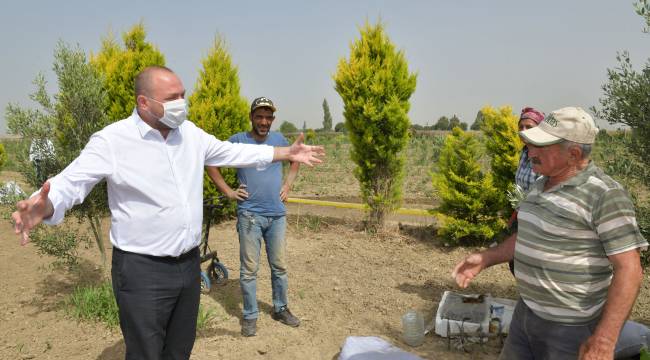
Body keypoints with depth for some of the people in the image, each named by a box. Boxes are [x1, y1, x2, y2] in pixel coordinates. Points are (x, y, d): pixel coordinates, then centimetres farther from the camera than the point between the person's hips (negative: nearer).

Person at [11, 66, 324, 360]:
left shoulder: (190, 133, 4)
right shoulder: (112, 140, -14)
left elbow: (233, 152, 13)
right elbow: (70, 182, -16)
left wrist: (287, 153, 15)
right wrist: (42, 207, -40)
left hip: (189, 263, 6)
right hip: (142, 270, -6)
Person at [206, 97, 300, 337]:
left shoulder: (279, 139, 7)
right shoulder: (238, 141, -5)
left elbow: (295, 159, 25)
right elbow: (211, 164, 1)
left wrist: (288, 185, 12)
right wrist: (228, 192, -4)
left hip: (277, 215, 4)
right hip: (250, 215, -3)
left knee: (280, 266, 13)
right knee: (249, 269, 3)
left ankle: (280, 309, 30)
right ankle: (250, 315, 19)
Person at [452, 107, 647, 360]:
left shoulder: (605, 194, -19)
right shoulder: (542, 184, 6)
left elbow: (629, 270, -22)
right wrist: (484, 259, 8)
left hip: (571, 328, -7)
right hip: (526, 312, 8)